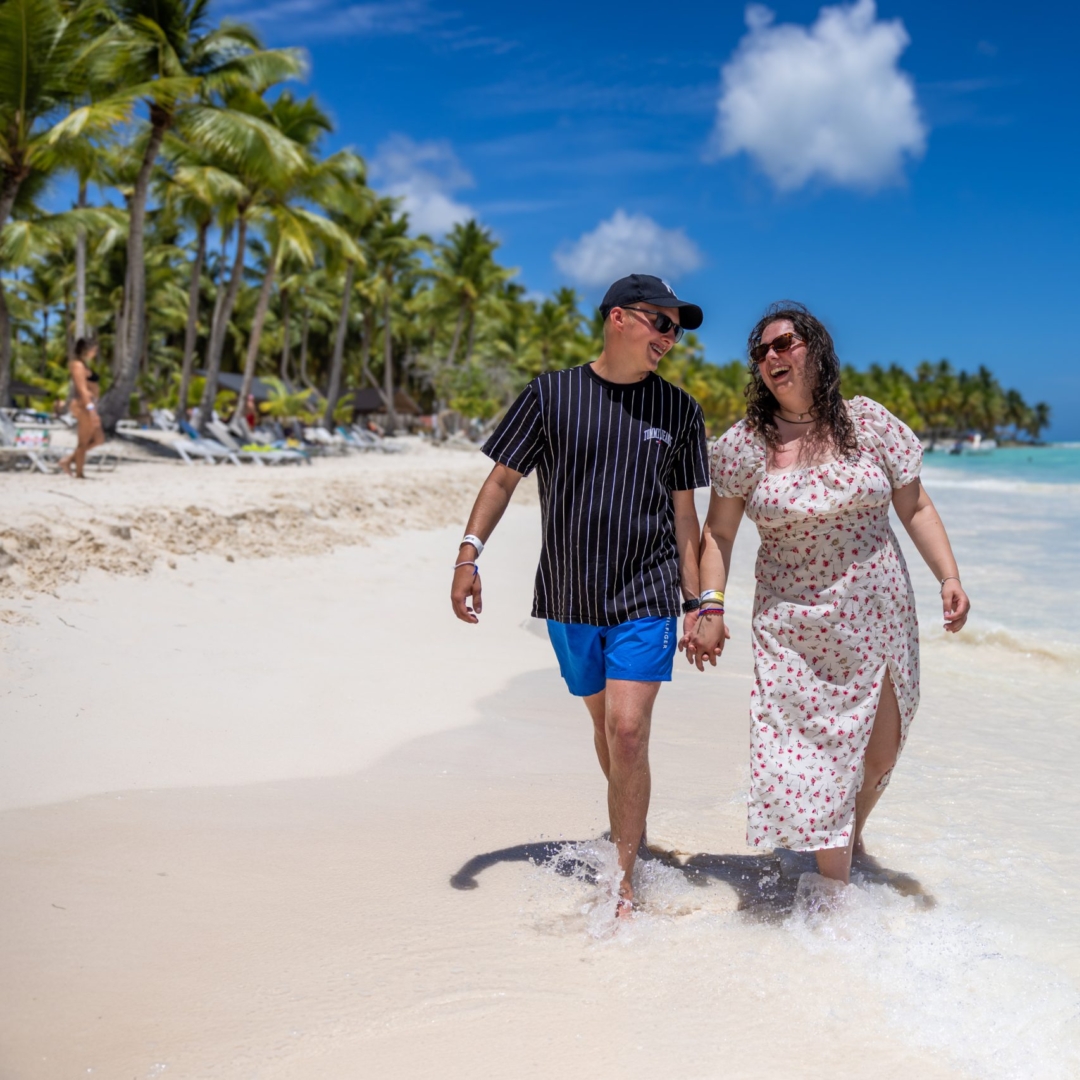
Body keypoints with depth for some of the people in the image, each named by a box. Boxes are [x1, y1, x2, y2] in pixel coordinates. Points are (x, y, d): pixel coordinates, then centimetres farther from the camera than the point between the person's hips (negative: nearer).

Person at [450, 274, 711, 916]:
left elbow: (684, 514, 8)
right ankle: (627, 827, 39)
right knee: (604, 722, 15)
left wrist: (697, 602, 5)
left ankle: (625, 882, -2)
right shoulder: (552, 394, -1)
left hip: (646, 597, -1)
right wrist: (469, 554, -10)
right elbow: (504, 478, 3)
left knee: (628, 729, -12)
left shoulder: (679, 412, 4)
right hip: (568, 598, 1)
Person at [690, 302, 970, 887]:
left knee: (883, 745, 12)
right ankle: (836, 893, 9)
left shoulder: (870, 423, -2)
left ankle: (853, 833, 42)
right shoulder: (745, 443, -4)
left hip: (878, 615, 2)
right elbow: (718, 532, 3)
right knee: (816, 751, -3)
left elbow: (914, 508, 3)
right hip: (795, 628, -1)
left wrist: (949, 576, -8)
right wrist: (710, 607, -7)